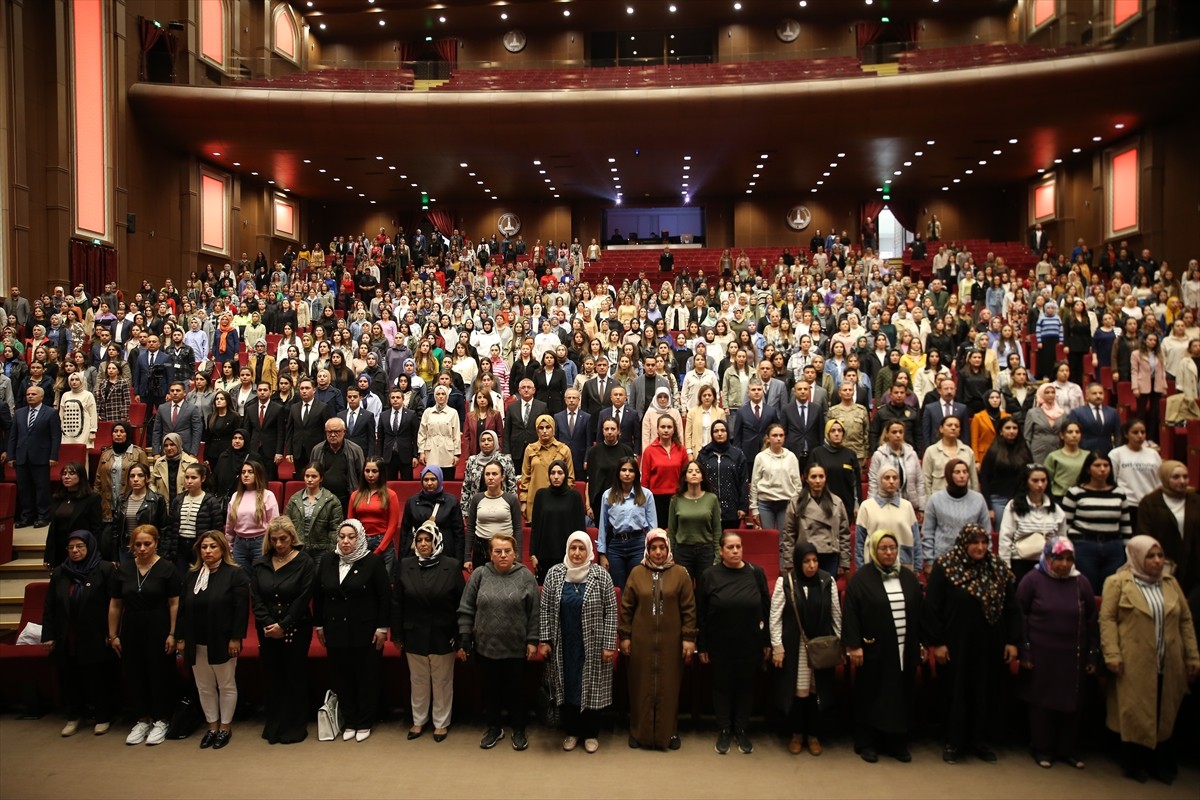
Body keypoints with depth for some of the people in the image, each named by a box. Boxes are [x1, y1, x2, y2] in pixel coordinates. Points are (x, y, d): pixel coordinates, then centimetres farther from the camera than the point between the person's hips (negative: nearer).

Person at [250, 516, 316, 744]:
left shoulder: (305, 562, -8)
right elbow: (256, 598, -1)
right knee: (272, 677, 10)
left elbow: (303, 599, -12)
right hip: (267, 630, 4)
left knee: (295, 678, 5)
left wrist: (283, 625, -16)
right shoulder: (260, 564, 5)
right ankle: (273, 726, 23)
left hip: (296, 630, -3)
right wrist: (267, 624, -13)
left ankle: (294, 727, 16)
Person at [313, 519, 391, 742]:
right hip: (336, 632, 4)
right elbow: (317, 595, 10)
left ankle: (364, 723, 20)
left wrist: (382, 628, -11)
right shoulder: (327, 561, 3)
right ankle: (349, 722, 25)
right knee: (342, 678, 11)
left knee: (367, 677, 6)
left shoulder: (373, 561, -9)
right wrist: (319, 625, 9)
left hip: (366, 632, -4)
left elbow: (385, 596, -9)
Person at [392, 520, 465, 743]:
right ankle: (419, 720, 33)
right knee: (418, 681, 16)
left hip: (443, 636, -2)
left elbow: (461, 603, -6)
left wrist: (459, 635, -8)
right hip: (414, 635, 2)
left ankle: (441, 722, 27)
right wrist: (397, 634, -2)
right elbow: (396, 603, -1)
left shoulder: (452, 566, -8)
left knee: (442, 681, 11)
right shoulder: (404, 566, -3)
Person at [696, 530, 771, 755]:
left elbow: (766, 609, 1)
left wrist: (767, 642, 1)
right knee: (722, 686, 10)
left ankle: (742, 730, 27)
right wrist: (702, 645, -3)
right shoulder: (709, 576, -6)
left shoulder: (756, 572, -4)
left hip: (750, 644, 1)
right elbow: (700, 614, -3)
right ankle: (724, 731, 24)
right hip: (720, 644, -1)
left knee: (745, 685, 11)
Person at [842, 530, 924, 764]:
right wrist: (853, 646, -14)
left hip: (904, 650, 4)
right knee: (871, 697, 6)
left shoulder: (909, 578, 7)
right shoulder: (861, 578, -7)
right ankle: (866, 743, 17)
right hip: (873, 650, -4)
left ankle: (897, 743, 24)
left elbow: (919, 612, 11)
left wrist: (921, 643, 8)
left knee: (900, 697, 11)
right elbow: (850, 614, -10)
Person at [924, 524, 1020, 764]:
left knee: (985, 694, 11)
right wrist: (937, 643, -11)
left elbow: (1011, 608, 6)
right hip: (956, 645, -3)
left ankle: (979, 740, 27)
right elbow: (932, 608, -9)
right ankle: (954, 743, 20)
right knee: (956, 693, 7)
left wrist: (1012, 641, 1)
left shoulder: (1000, 569, 3)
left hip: (989, 646, 3)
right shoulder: (944, 567, -9)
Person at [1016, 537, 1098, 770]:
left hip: (1074, 657, 3)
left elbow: (1091, 621, 7)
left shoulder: (1082, 582, 2)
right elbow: (1021, 617, -6)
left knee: (1071, 703, 11)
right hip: (1041, 655, -3)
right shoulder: (1033, 580, -7)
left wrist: (1092, 656, 6)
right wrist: (1024, 652, -8)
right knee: (1042, 701, 7)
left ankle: (1068, 750, 26)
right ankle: (1042, 749, 20)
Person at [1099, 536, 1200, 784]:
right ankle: (1133, 764, 15)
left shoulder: (1171, 583, 11)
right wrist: (1112, 654, -16)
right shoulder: (1118, 582, -4)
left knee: (1165, 715, 11)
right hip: (1133, 665, -4)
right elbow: (1107, 619, -8)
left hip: (1168, 666, 5)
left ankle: (1160, 764, 23)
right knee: (1134, 714, 3)